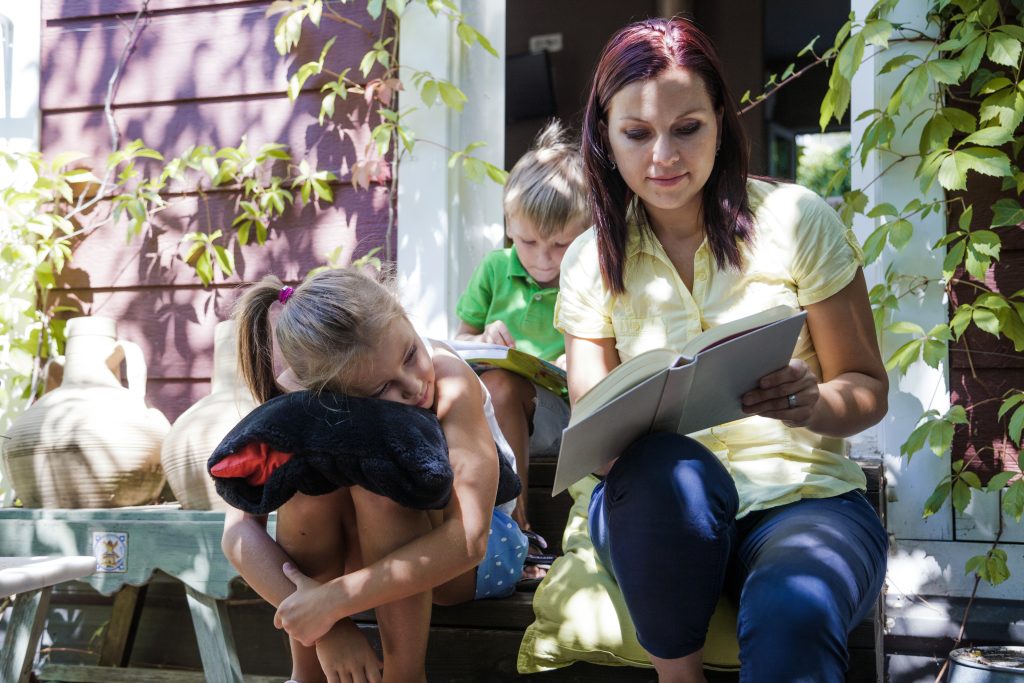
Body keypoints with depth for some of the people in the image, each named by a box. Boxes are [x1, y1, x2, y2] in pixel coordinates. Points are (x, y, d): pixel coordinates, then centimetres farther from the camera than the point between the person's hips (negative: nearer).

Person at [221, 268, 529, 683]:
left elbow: (469, 539, -38)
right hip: (361, 553, 3)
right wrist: (326, 627, -36)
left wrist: (332, 601, -39)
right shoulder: (297, 398, -21)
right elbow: (240, 530, -26)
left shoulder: (450, 380, -30)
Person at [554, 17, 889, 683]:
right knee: (670, 468, -35)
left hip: (803, 497, -2)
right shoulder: (590, 261, 6)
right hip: (663, 510, 3)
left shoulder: (796, 218, -1)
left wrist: (813, 404, -22)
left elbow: (868, 389, 3)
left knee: (790, 619, -37)